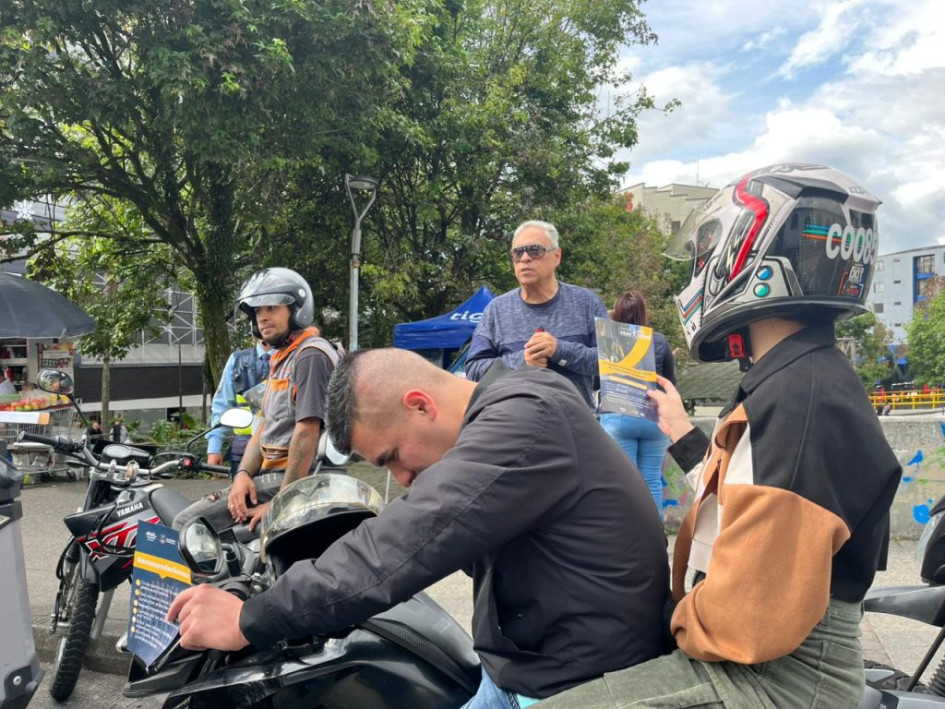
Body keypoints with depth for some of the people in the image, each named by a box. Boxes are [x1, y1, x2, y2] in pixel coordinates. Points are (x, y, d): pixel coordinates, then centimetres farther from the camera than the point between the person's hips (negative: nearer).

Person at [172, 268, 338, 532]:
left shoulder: (311, 356, -13)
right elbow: (265, 427, 17)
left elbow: (307, 434, -20)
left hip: (294, 479, -10)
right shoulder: (281, 360, 20)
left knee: (188, 524, -12)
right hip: (271, 475, 10)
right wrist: (243, 474, 0)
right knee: (186, 521, 7)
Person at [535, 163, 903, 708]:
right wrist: (684, 437, 31)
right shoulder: (808, 379, 10)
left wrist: (683, 623, -9)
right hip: (759, 658, 10)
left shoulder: (800, 399, -25)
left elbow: (751, 617, -29)